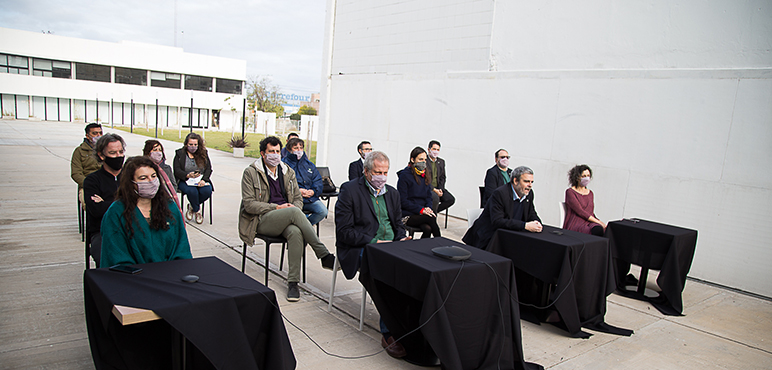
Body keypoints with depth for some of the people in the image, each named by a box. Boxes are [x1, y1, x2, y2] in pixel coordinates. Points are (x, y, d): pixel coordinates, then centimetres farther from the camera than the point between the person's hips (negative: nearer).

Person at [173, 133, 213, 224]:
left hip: (201, 180, 2)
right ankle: (197, 210, -5)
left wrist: (203, 180, -16)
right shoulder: (180, 153, 5)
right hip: (185, 181, -2)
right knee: (192, 191, -35)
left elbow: (209, 169, 4)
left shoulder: (203, 154, 12)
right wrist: (188, 175, -24)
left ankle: (192, 207, 1)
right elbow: (177, 171, -4)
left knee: (207, 191, -30)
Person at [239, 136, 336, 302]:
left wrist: (294, 208, -7)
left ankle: (293, 282, -29)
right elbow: (249, 204, -6)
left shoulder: (288, 172, 16)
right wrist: (277, 207, -14)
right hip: (262, 220, -3)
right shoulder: (251, 173, 2)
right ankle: (325, 256, -28)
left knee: (295, 232, -34)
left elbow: (298, 198, 18)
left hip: (286, 219, 4)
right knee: (294, 212, -33)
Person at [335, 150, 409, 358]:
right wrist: (374, 242, -16)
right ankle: (388, 334, -24)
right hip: (362, 249, -5)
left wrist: (401, 238, 1)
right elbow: (344, 231, -9)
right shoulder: (350, 190, -2)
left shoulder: (392, 193, 19)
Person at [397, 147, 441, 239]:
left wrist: (428, 208, -4)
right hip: (407, 215, -5)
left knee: (428, 229, -30)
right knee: (431, 218, -31)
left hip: (422, 213, 5)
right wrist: (421, 209, -17)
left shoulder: (426, 175, 15)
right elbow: (403, 201, -8)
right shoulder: (404, 175, -4)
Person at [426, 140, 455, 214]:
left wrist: (440, 189, -3)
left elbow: (442, 177, 17)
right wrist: (433, 189, -19)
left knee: (451, 199, -15)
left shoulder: (441, 162, 16)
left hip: (437, 188, 7)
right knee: (435, 197, -35)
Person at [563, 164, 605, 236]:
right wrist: (598, 222, -13)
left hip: (590, 222, 6)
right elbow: (580, 212, -9)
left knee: (606, 230, -31)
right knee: (598, 230, -37)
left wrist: (601, 222, 2)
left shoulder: (590, 193, 23)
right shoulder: (570, 192, 1)